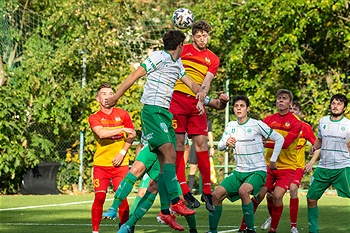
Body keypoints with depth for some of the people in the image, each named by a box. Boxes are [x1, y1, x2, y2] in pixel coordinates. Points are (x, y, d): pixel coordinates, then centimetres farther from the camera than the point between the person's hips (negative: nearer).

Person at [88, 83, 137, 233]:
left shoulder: (122, 114, 6)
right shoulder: (94, 118, 2)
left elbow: (131, 136, 11)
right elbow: (101, 133, -17)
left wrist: (122, 153, -3)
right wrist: (123, 129, -15)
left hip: (120, 164, 1)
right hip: (101, 163, -1)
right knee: (99, 197, -9)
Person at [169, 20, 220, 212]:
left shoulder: (213, 59, 12)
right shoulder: (183, 50, 9)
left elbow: (206, 82, 0)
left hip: (196, 103, 2)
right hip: (176, 99, -2)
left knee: (201, 144, -3)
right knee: (178, 144, -5)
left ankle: (207, 191, 3)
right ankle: (184, 191, -2)